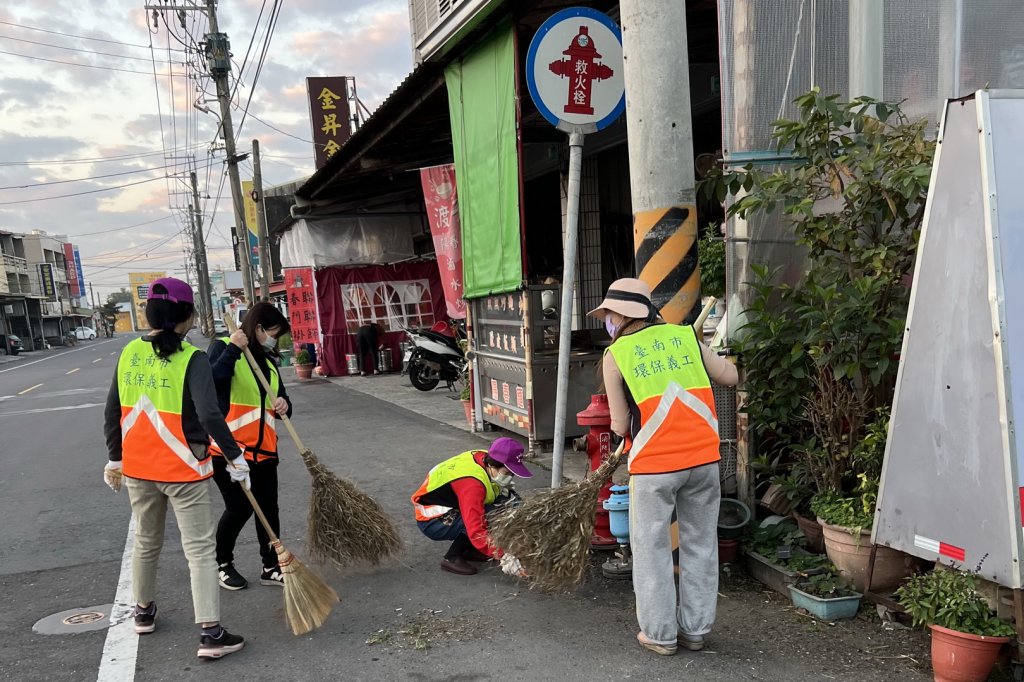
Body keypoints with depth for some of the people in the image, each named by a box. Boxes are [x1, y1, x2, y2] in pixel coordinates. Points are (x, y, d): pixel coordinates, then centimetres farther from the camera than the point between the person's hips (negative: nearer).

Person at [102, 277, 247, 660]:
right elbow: (209, 416, -24)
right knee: (200, 550, 1)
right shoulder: (192, 359, -16)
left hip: (137, 469, 6)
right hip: (184, 470, -6)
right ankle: (211, 634, 1)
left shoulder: (129, 353, 1)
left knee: (145, 542, 24)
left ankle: (143, 612, 42)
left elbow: (113, 413, 7)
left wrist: (115, 458, 19)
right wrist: (236, 457, -14)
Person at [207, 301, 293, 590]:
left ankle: (271, 567, 20)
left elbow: (279, 399, 21)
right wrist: (233, 349, -23)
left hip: (263, 449, 6)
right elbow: (210, 381, -23)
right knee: (239, 508, -1)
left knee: (269, 509, 7)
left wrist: (284, 404, -2)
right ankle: (222, 563, 23)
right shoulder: (222, 347, -5)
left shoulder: (267, 360, 15)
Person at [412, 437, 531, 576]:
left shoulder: (484, 457, -10)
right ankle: (451, 558, -14)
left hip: (449, 510, 9)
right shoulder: (472, 484, -35)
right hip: (432, 522, -9)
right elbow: (476, 531, -42)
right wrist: (504, 557, -44)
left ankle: (468, 549, 5)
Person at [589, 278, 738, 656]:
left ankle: (660, 633, 19)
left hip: (654, 465, -3)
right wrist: (712, 356, 31)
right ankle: (695, 629, 26)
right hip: (704, 458, 4)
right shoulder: (685, 336, 4)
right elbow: (729, 376, 14)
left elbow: (621, 426, -1)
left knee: (652, 548, 12)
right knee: (700, 544, 15)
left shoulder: (615, 356, -3)